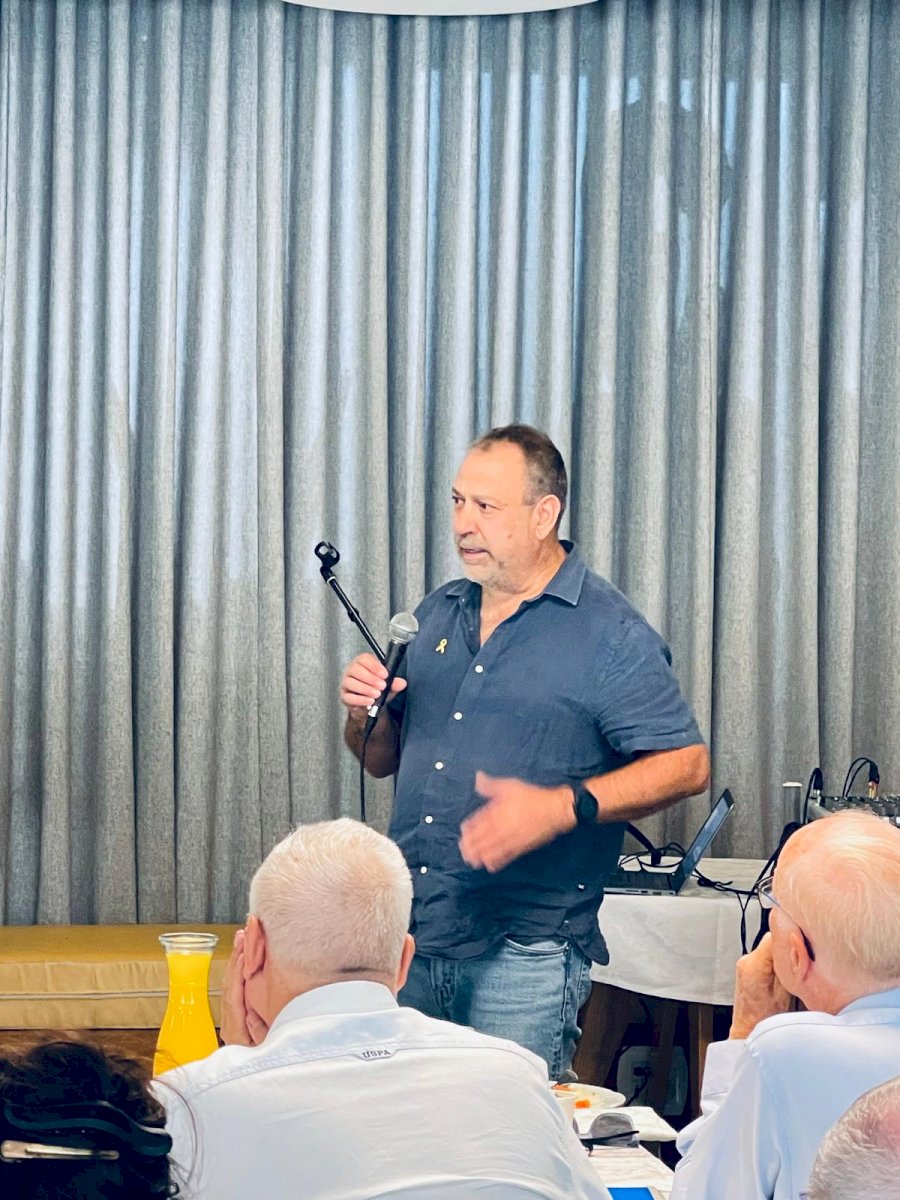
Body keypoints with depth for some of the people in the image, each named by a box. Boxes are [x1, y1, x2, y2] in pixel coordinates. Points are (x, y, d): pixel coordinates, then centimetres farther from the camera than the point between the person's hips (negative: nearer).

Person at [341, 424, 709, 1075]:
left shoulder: (610, 634, -5)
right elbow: (382, 759, 21)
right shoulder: (437, 615, 14)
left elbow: (686, 763, -11)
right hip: (408, 940, 6)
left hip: (524, 954, -5)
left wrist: (562, 807, -22)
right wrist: (365, 711, -3)